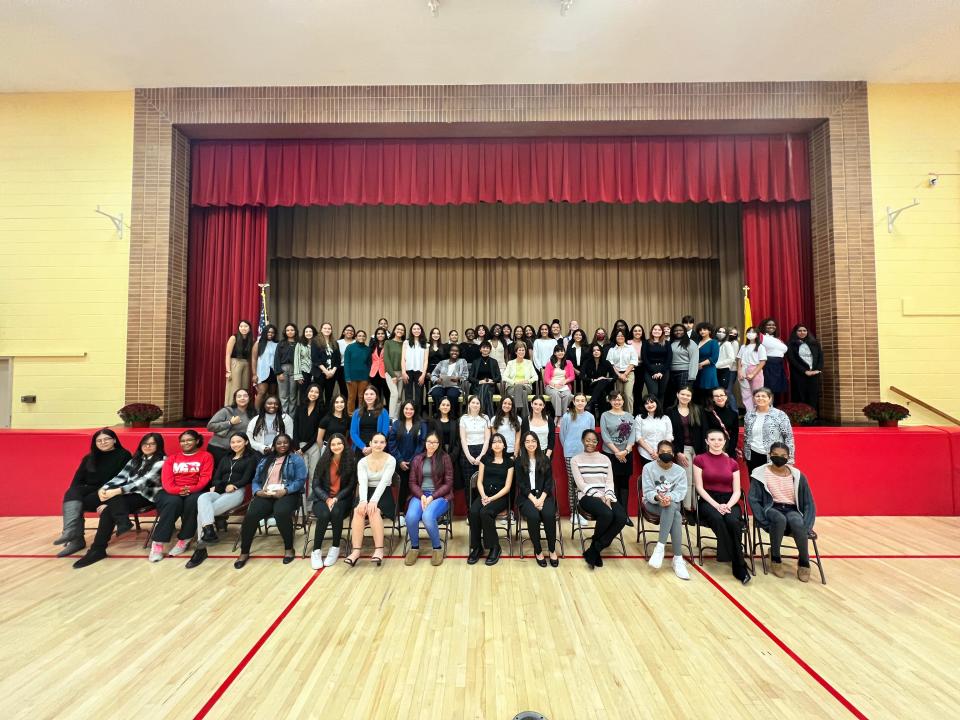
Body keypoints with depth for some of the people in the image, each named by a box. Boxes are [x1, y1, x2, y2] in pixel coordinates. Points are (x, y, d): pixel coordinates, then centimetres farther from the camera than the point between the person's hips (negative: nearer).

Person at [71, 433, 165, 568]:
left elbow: (144, 481, -17)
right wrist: (103, 488, -14)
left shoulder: (161, 461, -5)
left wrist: (117, 491, -25)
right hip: (129, 495, 6)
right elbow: (120, 478, 6)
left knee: (109, 510, -25)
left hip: (145, 497, -6)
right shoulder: (134, 460, 18)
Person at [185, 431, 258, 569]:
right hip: (219, 492, 4)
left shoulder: (251, 458, 13)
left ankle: (201, 548, -26)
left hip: (237, 492, -4)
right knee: (202, 498, -34)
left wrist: (234, 485, -16)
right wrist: (216, 486, -4)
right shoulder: (225, 459, 30)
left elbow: (246, 478, 0)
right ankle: (209, 531, -48)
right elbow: (216, 477, 17)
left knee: (203, 511, -28)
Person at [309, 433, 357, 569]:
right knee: (324, 514, -31)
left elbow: (351, 486, -2)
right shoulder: (323, 460, 0)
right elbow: (316, 485, 0)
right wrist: (327, 499, -15)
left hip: (342, 498, 0)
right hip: (322, 498, 1)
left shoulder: (351, 461, -3)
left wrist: (336, 498, -15)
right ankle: (316, 551, -15)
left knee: (336, 512, -33)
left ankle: (335, 548, -14)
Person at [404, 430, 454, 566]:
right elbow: (412, 483, 8)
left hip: (439, 495, -3)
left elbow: (448, 483, -1)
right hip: (420, 494, 3)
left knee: (427, 516, -34)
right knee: (411, 517, -29)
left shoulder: (445, 458, 2)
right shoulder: (417, 459, 12)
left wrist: (432, 497, -13)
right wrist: (422, 496, -11)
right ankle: (414, 547, 0)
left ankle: (437, 548, -7)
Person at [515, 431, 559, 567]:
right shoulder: (519, 461, 6)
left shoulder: (545, 459, 10)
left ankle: (552, 550, -11)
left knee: (549, 515, -29)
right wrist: (533, 499, -13)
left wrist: (541, 498, -11)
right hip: (527, 496, -1)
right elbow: (520, 483, 0)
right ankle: (538, 551, -12)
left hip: (544, 495, 1)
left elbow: (549, 481, 5)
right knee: (533, 516, -30)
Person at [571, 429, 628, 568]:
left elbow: (610, 481, 8)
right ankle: (595, 549, -6)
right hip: (587, 496, -4)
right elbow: (581, 484, -5)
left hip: (606, 496, 4)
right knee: (607, 514, -34)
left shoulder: (605, 459, 17)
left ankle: (593, 550, -13)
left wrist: (607, 497, -11)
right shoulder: (576, 460, 6)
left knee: (622, 517, -27)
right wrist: (598, 497, -15)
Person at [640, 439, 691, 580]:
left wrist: (669, 497, -32)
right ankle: (678, 558, -35)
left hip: (673, 504, 2)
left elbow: (680, 492, -9)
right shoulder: (648, 468, -3)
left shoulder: (680, 471, 3)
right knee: (675, 516, -34)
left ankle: (660, 547, -37)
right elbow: (647, 491, -9)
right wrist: (658, 497, -32)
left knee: (671, 506, -37)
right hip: (652, 503, -2)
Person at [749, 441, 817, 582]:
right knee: (780, 519, -37)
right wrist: (765, 522, -18)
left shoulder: (797, 475, 3)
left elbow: (808, 503, 5)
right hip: (771, 508, -2)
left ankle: (804, 561, -8)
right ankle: (775, 557, -14)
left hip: (791, 510, 2)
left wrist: (805, 527, -9)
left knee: (797, 523, -34)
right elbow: (754, 500, -6)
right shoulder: (761, 473, -4)